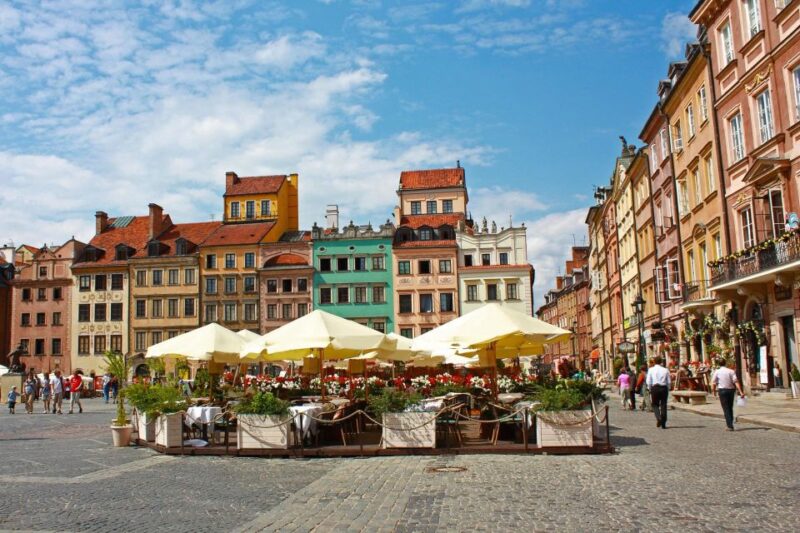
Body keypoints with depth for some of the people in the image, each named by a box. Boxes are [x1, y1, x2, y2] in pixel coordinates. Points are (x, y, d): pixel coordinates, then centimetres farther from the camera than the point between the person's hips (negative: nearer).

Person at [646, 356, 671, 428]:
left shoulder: (651, 369, 0)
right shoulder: (665, 370, 3)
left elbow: (648, 381, -4)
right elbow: (668, 382, 1)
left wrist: (650, 389, 9)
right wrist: (668, 390, 11)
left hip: (655, 388, -1)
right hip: (664, 388, 1)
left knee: (655, 404, 12)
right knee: (663, 405, 7)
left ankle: (658, 418, -13)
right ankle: (663, 424, 8)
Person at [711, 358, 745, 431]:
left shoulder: (717, 372, -2)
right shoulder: (731, 371, 0)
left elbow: (713, 383, -4)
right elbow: (736, 382, -9)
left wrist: (714, 391, 9)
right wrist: (740, 392, -12)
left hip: (722, 390, -2)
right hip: (731, 390, 2)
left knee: (726, 409, 0)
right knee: (730, 408, 17)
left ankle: (730, 426, -9)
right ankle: (730, 424, 24)